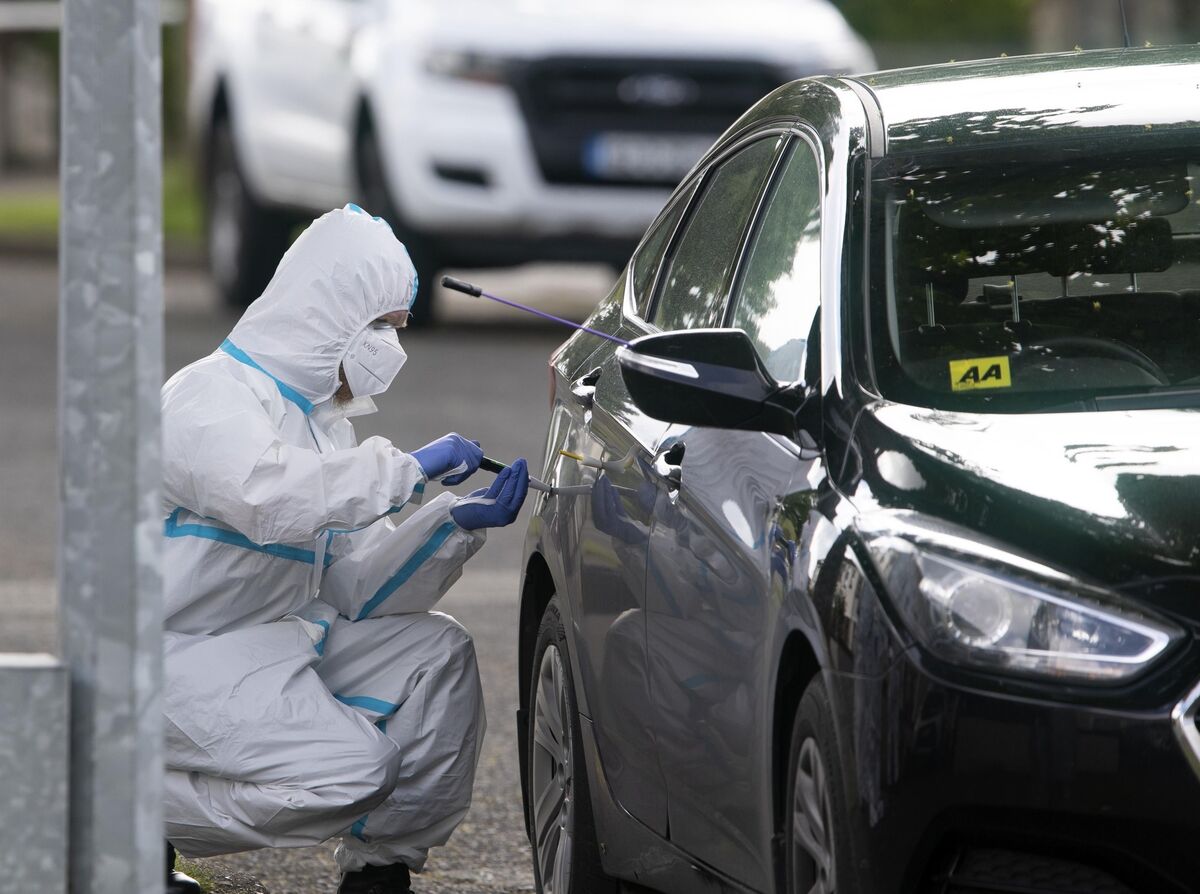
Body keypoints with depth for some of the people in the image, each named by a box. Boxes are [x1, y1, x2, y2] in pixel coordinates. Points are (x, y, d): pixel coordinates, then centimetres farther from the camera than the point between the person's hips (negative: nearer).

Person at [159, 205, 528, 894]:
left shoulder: (322, 419, 17)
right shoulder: (210, 398, -13)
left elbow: (350, 585, 11)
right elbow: (268, 496, -35)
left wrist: (457, 522, -3)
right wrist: (409, 470, -26)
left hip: (281, 643, 9)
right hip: (182, 658, -9)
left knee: (438, 653, -1)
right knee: (351, 769, -24)